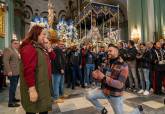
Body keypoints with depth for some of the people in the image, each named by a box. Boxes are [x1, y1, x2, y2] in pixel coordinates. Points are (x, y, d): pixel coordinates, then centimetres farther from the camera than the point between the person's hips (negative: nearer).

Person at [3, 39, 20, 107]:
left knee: (14, 86, 15)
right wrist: (9, 71, -21)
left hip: (17, 72, 9)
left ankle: (13, 98, 28)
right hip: (12, 72, -9)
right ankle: (10, 102, 1)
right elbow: (5, 61, -17)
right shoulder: (8, 50, -9)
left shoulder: (18, 51, 17)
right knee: (13, 86, -6)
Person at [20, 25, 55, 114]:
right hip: (35, 87, -9)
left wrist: (48, 48, -1)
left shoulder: (40, 47, 12)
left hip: (43, 85, 9)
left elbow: (52, 58, 16)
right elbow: (28, 70, -26)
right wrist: (32, 89, -27)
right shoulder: (29, 48, -19)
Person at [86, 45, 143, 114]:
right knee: (89, 96, 0)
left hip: (115, 95, -5)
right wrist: (97, 76, -18)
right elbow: (102, 78, 6)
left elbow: (120, 85, -27)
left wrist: (104, 78, -35)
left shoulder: (123, 66, -20)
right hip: (105, 90, 6)